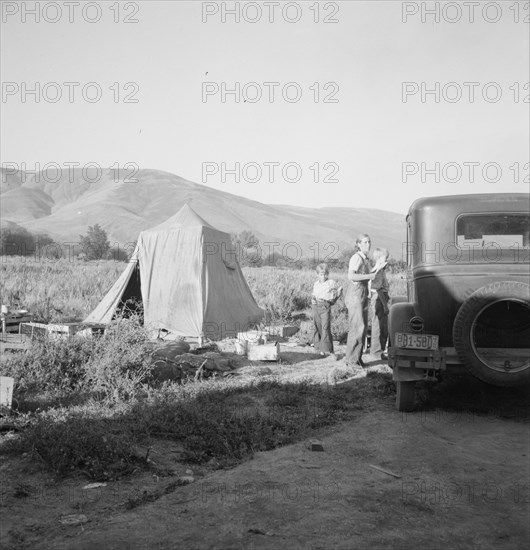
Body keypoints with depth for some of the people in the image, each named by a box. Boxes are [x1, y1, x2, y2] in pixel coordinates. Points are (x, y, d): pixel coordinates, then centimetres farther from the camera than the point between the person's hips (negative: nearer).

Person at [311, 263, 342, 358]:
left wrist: (334, 299, 12)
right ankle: (321, 348, 16)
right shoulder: (316, 284, 13)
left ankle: (329, 349, -11)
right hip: (316, 307, 4)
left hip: (326, 307, -4)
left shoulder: (331, 283, 2)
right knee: (317, 328, 6)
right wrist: (312, 299, 3)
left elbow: (339, 289, 17)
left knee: (326, 328, -13)